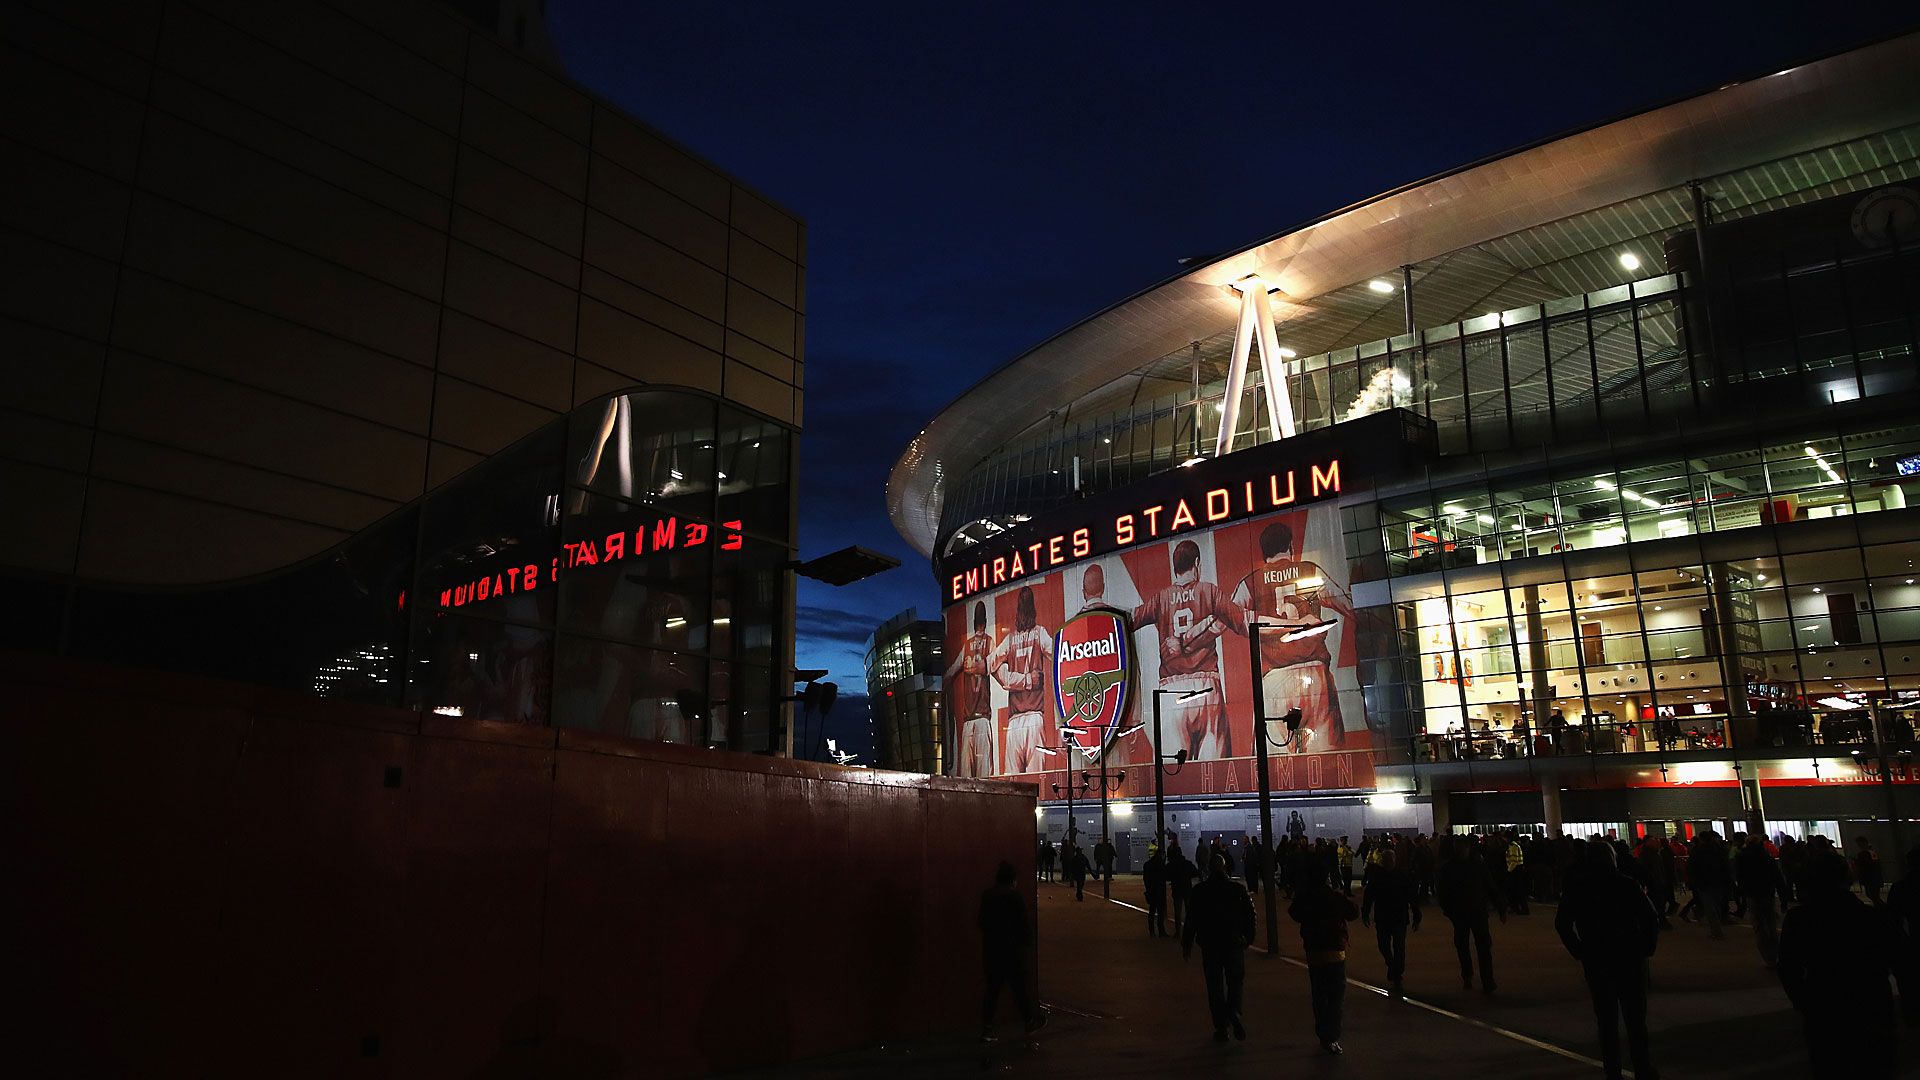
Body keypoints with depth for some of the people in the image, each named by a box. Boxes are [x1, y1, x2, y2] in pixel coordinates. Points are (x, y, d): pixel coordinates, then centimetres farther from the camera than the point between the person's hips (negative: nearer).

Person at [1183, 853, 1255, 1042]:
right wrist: (1248, 938, 12)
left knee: (1215, 986, 7)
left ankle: (1221, 1027, 5)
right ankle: (1234, 1012, -16)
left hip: (1209, 945, -1)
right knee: (1235, 981, 11)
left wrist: (1187, 945, 5)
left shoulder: (1199, 891, -3)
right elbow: (1250, 914, 1)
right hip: (1234, 943, 1)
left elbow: (1191, 920, -2)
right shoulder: (1238, 888, 0)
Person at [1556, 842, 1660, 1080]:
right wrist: (1646, 948, 0)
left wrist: (1579, 951, 2)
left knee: (1607, 1019, 11)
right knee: (1636, 1018, 7)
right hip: (1630, 958, -1)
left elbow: (1562, 924, -4)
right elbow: (1651, 919, -10)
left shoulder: (1576, 888, -1)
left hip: (1595, 961, 1)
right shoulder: (1627, 884, -6)